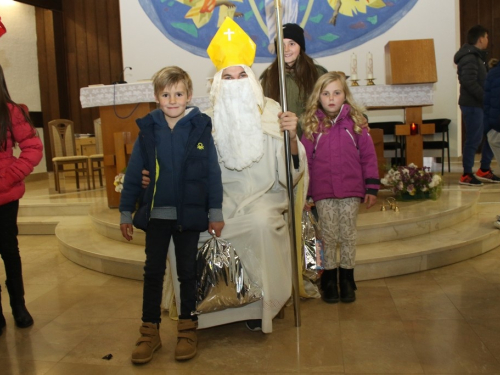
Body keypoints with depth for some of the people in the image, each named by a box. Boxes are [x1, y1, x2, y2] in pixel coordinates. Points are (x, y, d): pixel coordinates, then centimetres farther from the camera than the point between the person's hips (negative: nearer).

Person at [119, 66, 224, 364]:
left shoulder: (201, 128, -5)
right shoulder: (147, 130, 0)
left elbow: (213, 172, -5)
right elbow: (133, 174, 3)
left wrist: (215, 212, -5)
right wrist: (126, 213, 3)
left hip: (189, 214, -2)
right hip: (155, 215, 2)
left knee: (187, 272, 10)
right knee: (153, 272, 10)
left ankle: (188, 329, 25)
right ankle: (150, 331, 23)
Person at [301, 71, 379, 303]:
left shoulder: (355, 122, 1)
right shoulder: (312, 125, 2)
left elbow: (368, 156, 2)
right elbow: (305, 161, 3)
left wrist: (371, 188, -1)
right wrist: (303, 193, 2)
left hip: (351, 191, 0)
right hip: (323, 193, 0)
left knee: (348, 236, 9)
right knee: (328, 237, 7)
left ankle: (347, 280, 22)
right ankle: (329, 281, 20)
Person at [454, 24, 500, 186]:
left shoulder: (475, 56, 19)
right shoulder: (470, 58, -14)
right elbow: (469, 82, -24)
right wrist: (487, 98, -21)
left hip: (478, 104, 10)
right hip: (472, 105, -10)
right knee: (473, 140, -6)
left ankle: (484, 170, 22)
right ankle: (466, 175, 3)